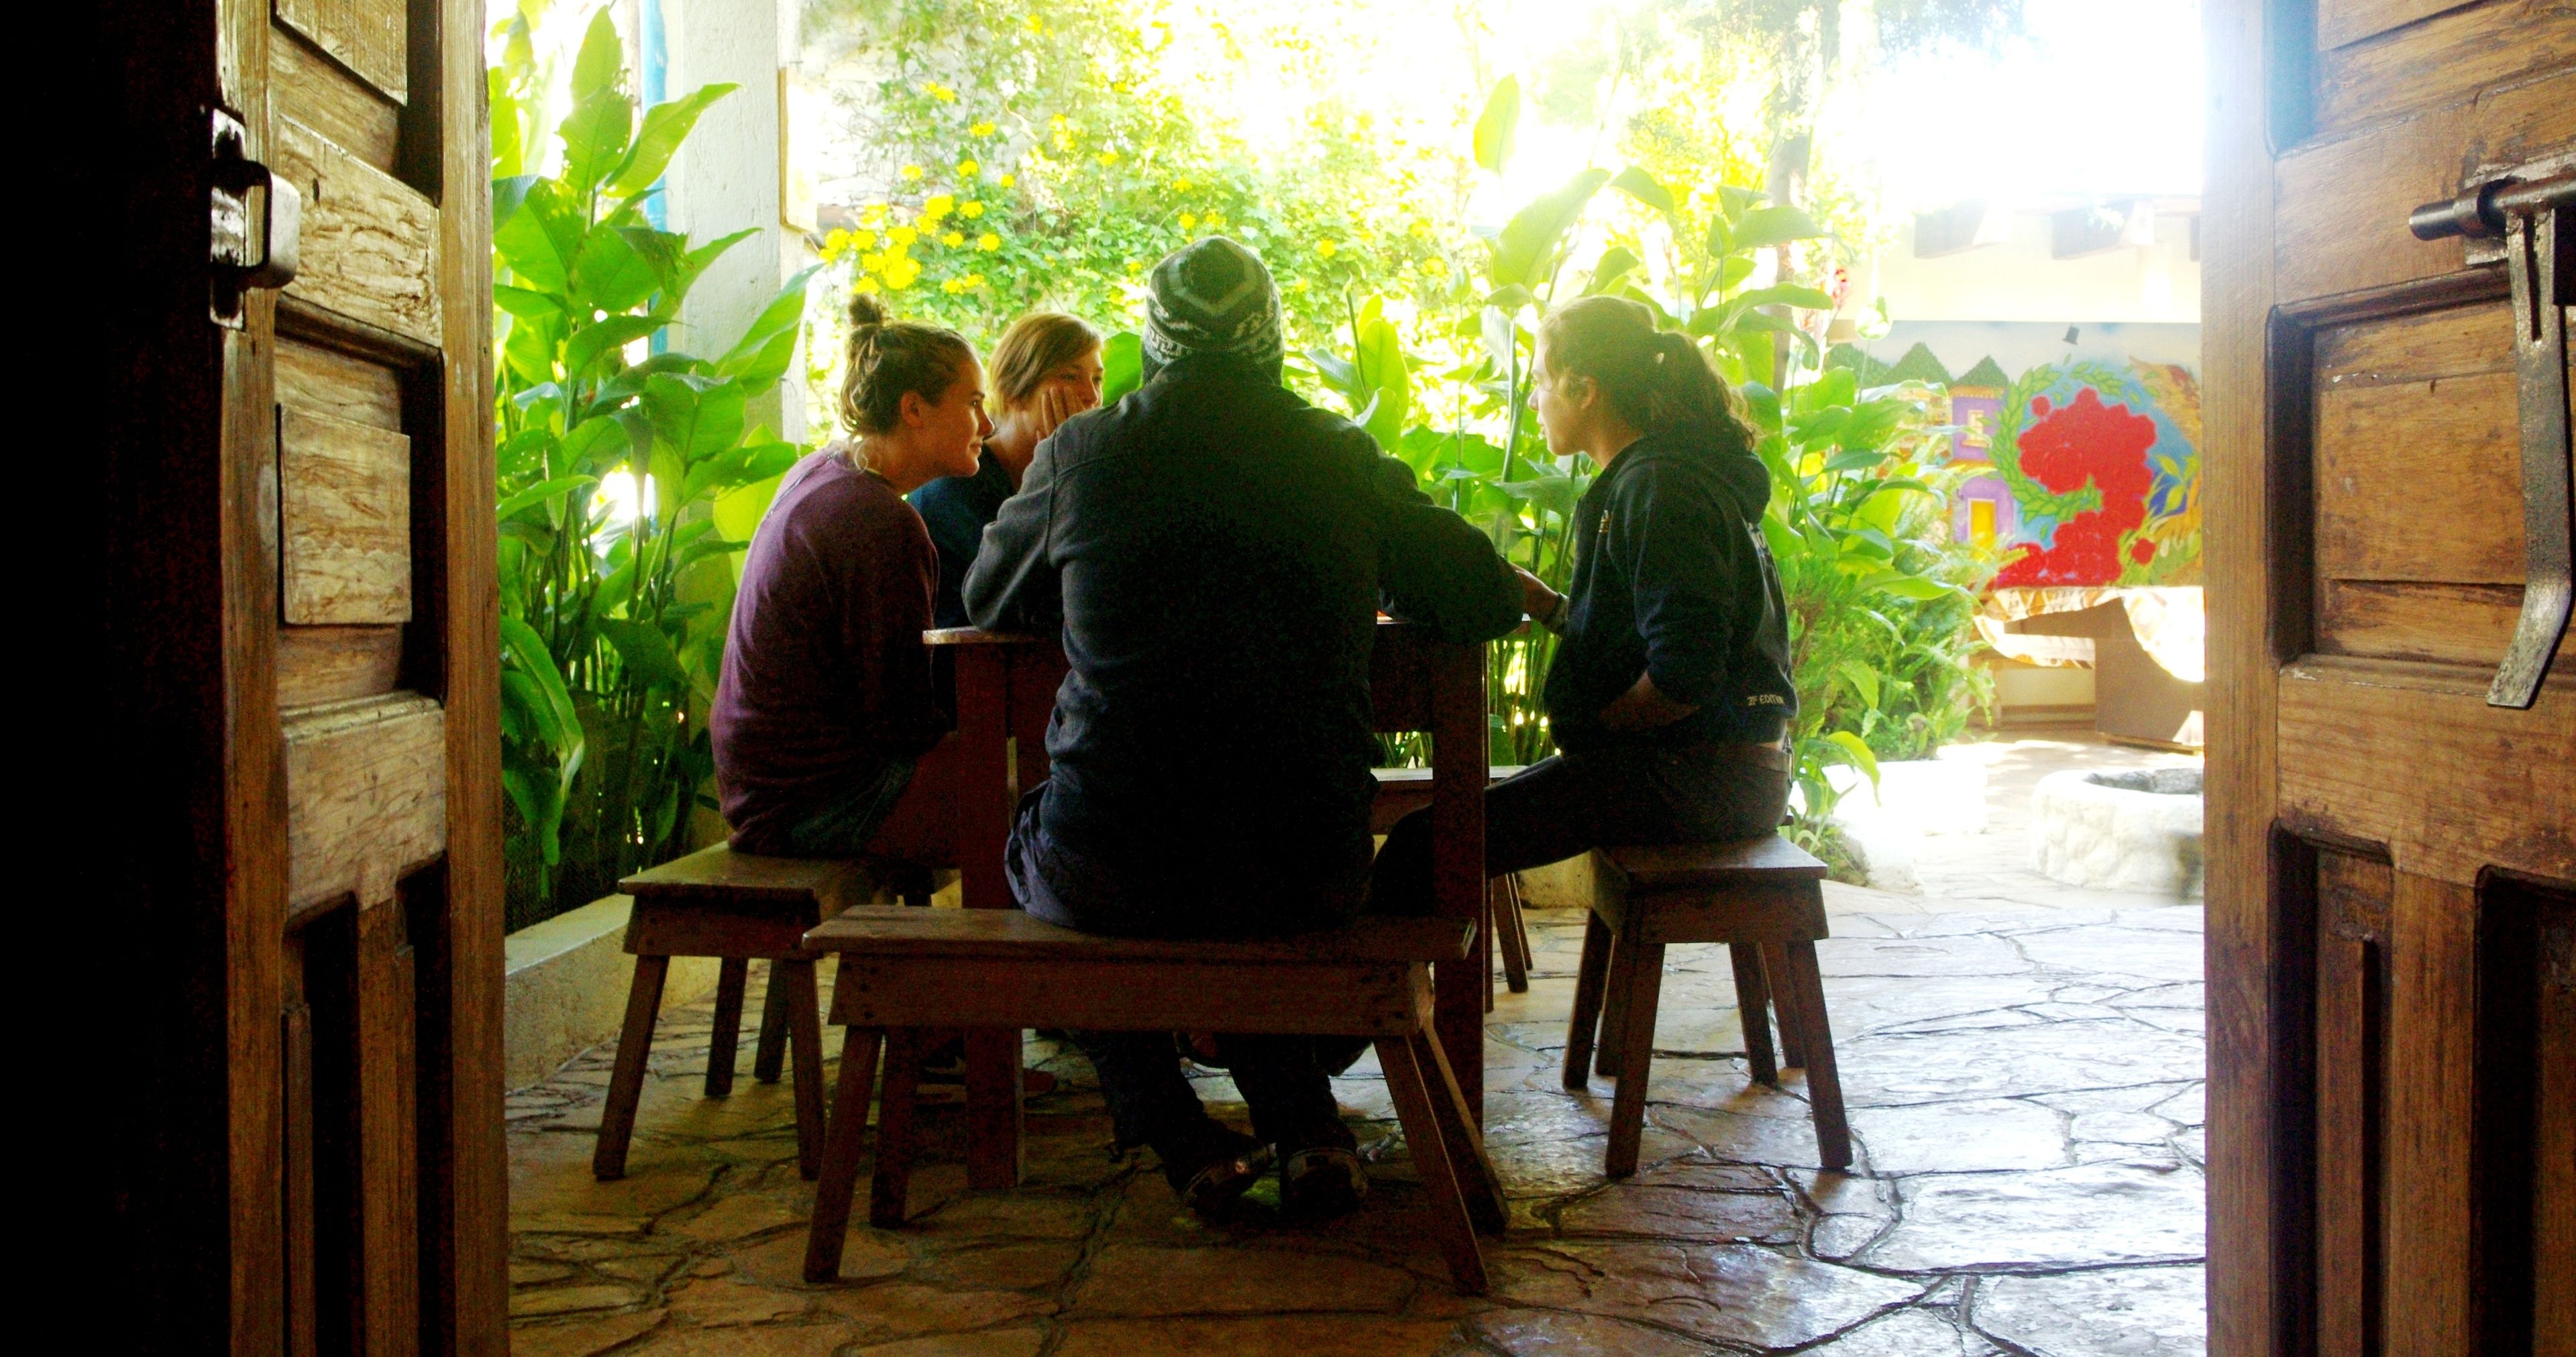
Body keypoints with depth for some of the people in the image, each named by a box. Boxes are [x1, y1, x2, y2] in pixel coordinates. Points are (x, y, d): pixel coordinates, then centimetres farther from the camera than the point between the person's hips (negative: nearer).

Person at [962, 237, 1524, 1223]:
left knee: (1031, 845, 32)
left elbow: (989, 602, 17)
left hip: (1110, 877, -2)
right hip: (1306, 876, 3)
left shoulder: (1080, 453, 0)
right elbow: (1486, 601, 13)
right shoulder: (1346, 459, 2)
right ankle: (1306, 1130, 19)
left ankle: (1187, 1148, 18)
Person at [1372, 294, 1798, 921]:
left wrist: (1594, 725, -10)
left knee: (1422, 847, -19)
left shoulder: (1660, 487, -15)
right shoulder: (1641, 476, 18)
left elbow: (1686, 675, -24)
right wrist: (1540, 601, 12)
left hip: (1697, 776, -11)